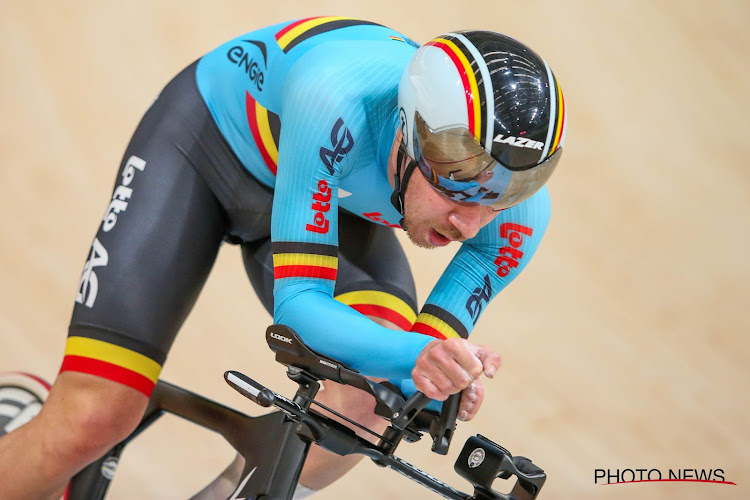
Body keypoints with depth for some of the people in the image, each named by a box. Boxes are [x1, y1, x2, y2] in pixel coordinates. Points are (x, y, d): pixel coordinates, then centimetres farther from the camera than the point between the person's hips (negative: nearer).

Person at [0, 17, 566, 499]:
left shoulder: (520, 212, -28)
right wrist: (415, 354, -57)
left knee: (375, 384, -26)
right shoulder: (336, 100, -43)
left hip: (334, 192, 4)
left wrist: (435, 374, -41)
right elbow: (299, 302, -40)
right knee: (94, 420, -18)